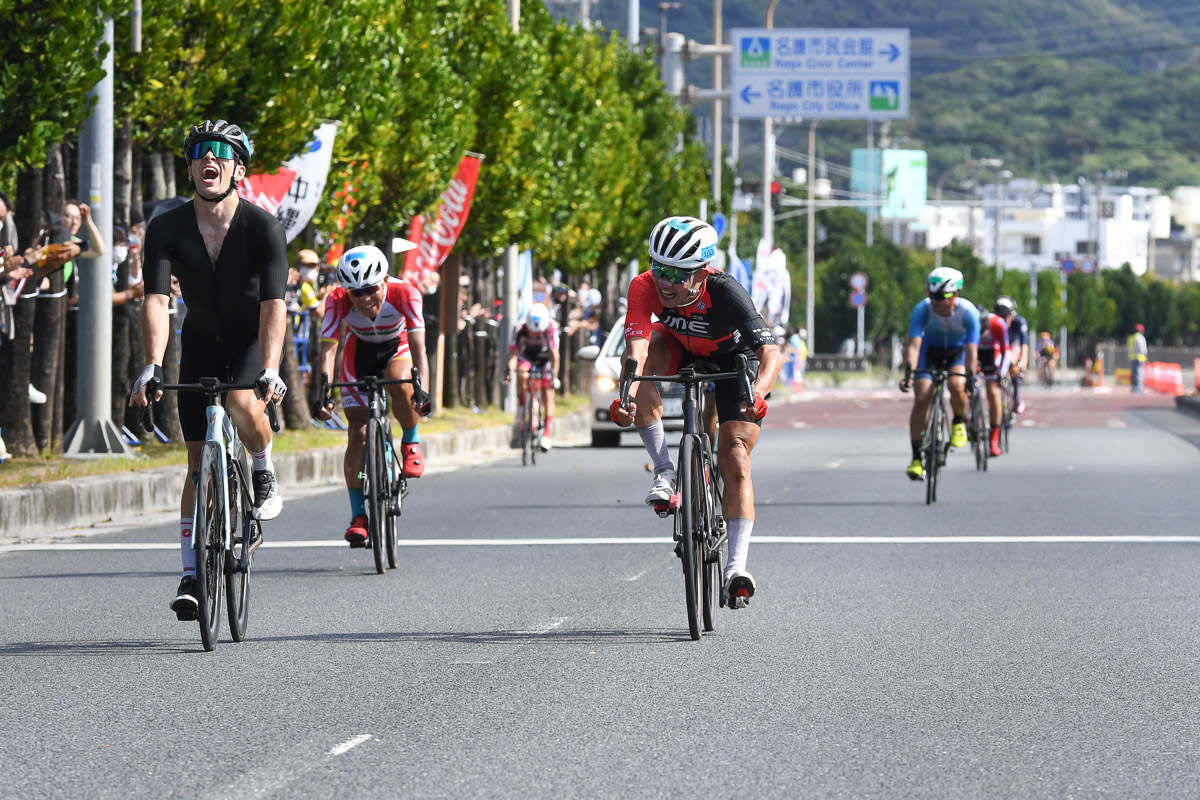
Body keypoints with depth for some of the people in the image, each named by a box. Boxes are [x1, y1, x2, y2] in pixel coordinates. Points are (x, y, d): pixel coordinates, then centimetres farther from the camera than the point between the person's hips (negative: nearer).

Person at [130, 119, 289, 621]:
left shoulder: (263, 228, -21)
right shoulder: (166, 230, -15)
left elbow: (274, 304, -30)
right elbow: (156, 300, -25)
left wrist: (270, 370, -44)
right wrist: (152, 366, -40)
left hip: (254, 340, -3)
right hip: (201, 344, 3)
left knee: (243, 406, -34)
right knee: (199, 460, 0)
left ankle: (263, 470, -2)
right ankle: (191, 574, 9)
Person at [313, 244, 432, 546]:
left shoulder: (404, 293, -33)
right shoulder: (339, 300, -29)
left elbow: (418, 348, -38)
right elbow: (327, 350, -32)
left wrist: (422, 389, -53)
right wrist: (323, 393, -46)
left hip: (397, 348, -1)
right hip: (359, 352, 1)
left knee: (399, 383, -37)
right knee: (358, 433, -10)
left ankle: (411, 443, -8)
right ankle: (358, 515, -2)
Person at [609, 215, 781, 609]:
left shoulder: (725, 292, -39)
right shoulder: (645, 288, -32)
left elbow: (771, 352, -45)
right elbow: (636, 348, -42)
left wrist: (758, 394, -64)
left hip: (737, 359, -3)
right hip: (683, 350, 3)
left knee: (734, 460, -16)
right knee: (645, 360, -31)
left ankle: (737, 568, -15)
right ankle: (665, 472, -21)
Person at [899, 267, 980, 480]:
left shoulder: (968, 312, -30)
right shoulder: (922, 309, -29)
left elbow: (971, 349, -34)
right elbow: (914, 344, -36)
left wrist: (970, 376, -48)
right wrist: (909, 372, -51)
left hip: (958, 352, -1)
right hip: (930, 351, 1)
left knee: (957, 386, -31)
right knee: (921, 398, -16)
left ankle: (959, 423, 2)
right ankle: (917, 458, -10)